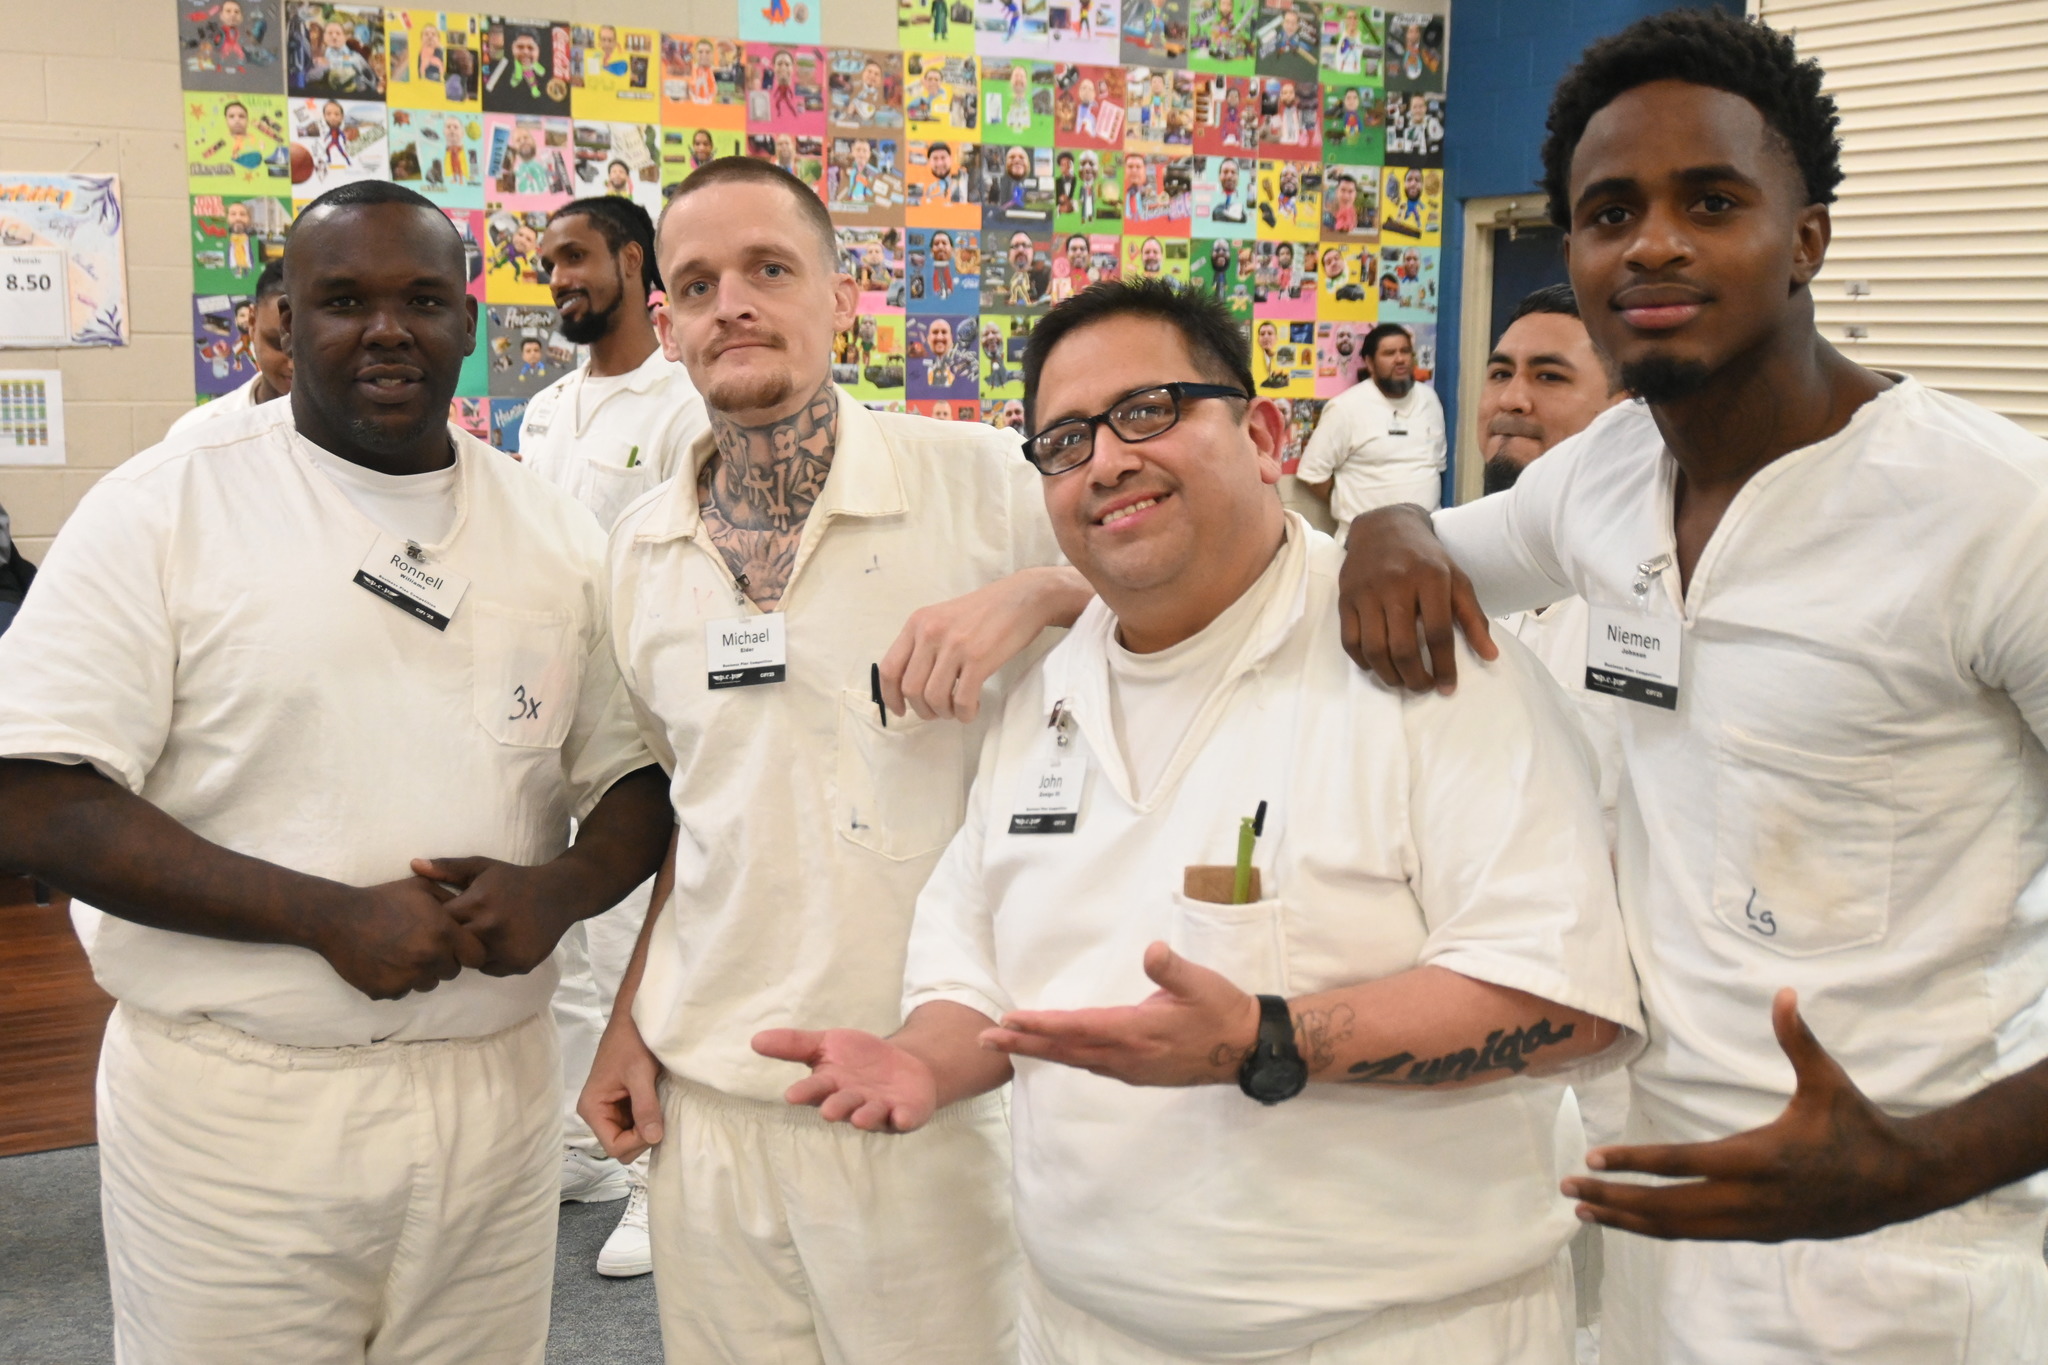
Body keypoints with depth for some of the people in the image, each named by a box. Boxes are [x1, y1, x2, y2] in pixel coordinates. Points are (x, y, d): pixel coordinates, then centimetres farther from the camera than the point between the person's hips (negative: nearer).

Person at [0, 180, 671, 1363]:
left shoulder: (556, 534, 7)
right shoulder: (164, 509, -5)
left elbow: (637, 777, 11)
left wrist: (560, 890, -12)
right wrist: (331, 917, -18)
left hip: (497, 1089, 4)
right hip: (235, 1100, -3)